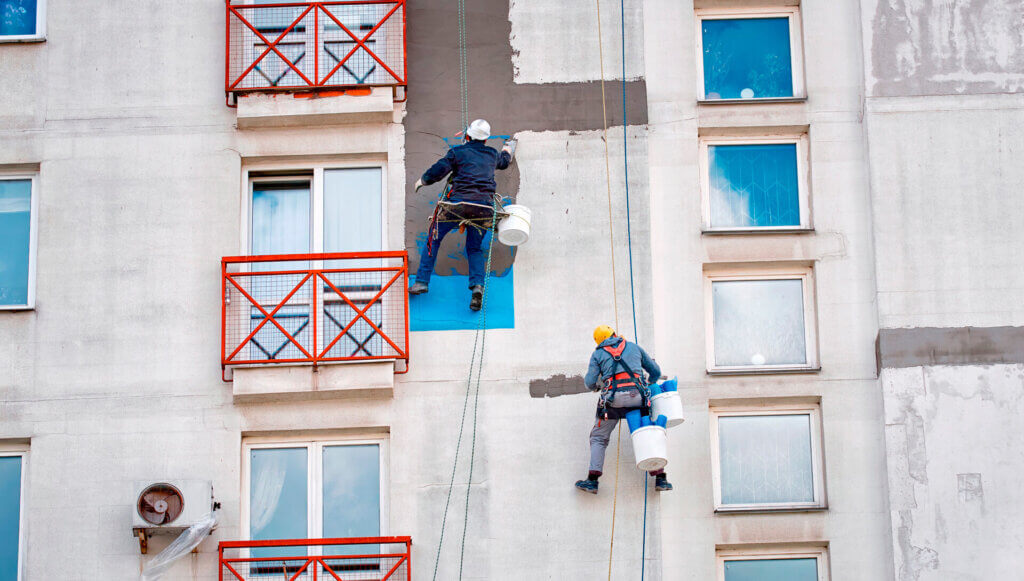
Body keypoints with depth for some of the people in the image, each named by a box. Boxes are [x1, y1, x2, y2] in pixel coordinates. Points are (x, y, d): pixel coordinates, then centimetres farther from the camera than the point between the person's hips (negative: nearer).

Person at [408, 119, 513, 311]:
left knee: (434, 238, 11)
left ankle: (422, 281, 3)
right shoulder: (492, 154, 19)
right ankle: (477, 285, -12)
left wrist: (423, 180, 17)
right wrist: (507, 151, 65)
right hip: (485, 206, 4)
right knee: (474, 248, 14)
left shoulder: (458, 152, 5)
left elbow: (438, 170, -3)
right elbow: (503, 162, 42)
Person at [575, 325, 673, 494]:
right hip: (637, 396, 2)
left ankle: (593, 480, -3)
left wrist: (595, 387, 31)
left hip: (614, 398, -2)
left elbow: (590, 382, 6)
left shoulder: (598, 354, 16)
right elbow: (655, 371, 28)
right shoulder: (634, 347, 23)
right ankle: (660, 478, 6)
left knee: (599, 438, 10)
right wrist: (649, 384, 50)